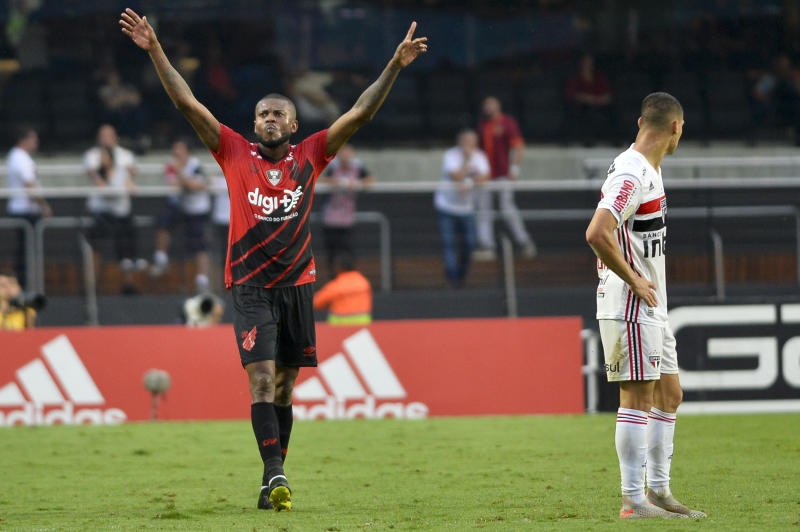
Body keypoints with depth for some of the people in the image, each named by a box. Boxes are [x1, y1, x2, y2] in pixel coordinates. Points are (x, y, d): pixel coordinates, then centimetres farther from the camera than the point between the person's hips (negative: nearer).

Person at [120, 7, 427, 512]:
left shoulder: (310, 157, 6)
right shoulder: (236, 154, 3)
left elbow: (360, 114, 4)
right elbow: (188, 103, 0)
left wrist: (395, 67, -3)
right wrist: (156, 52, -6)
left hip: (297, 284, 2)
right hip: (250, 286, -2)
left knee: (284, 387, 8)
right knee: (263, 380, -15)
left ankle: (272, 482, 15)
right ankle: (276, 474, -22)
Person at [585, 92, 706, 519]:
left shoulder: (647, 170, 15)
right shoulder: (631, 174, -18)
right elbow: (597, 233, -29)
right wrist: (634, 280, -19)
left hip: (651, 307, 10)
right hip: (630, 306, -10)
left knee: (669, 394, 13)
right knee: (638, 399, -8)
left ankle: (659, 492, 19)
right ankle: (633, 501, -6)